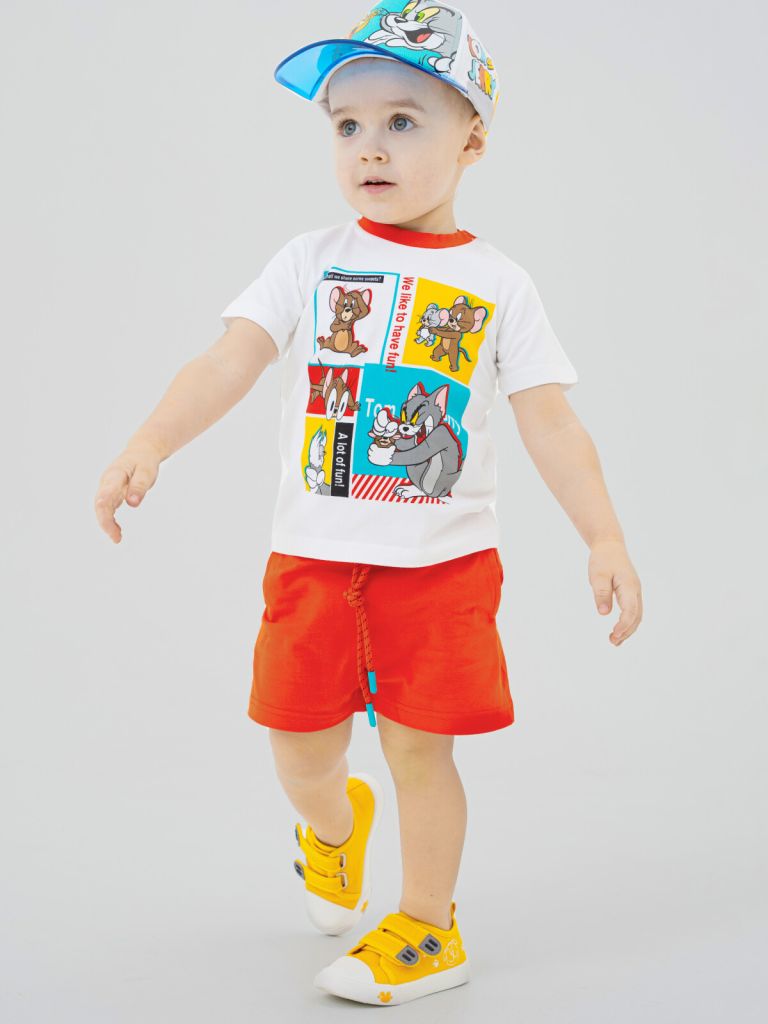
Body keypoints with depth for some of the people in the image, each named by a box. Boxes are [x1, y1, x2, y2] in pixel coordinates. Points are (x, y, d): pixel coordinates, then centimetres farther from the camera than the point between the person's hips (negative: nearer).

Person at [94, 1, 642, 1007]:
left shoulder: (497, 283, 0)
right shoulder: (311, 261, 1)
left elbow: (549, 419, -2)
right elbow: (229, 360, -9)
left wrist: (606, 539, -11)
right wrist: (147, 447, -25)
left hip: (443, 558, -1)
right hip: (314, 554, 2)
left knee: (419, 745, 2)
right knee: (301, 749, 7)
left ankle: (428, 928, 23)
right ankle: (335, 822, 43)